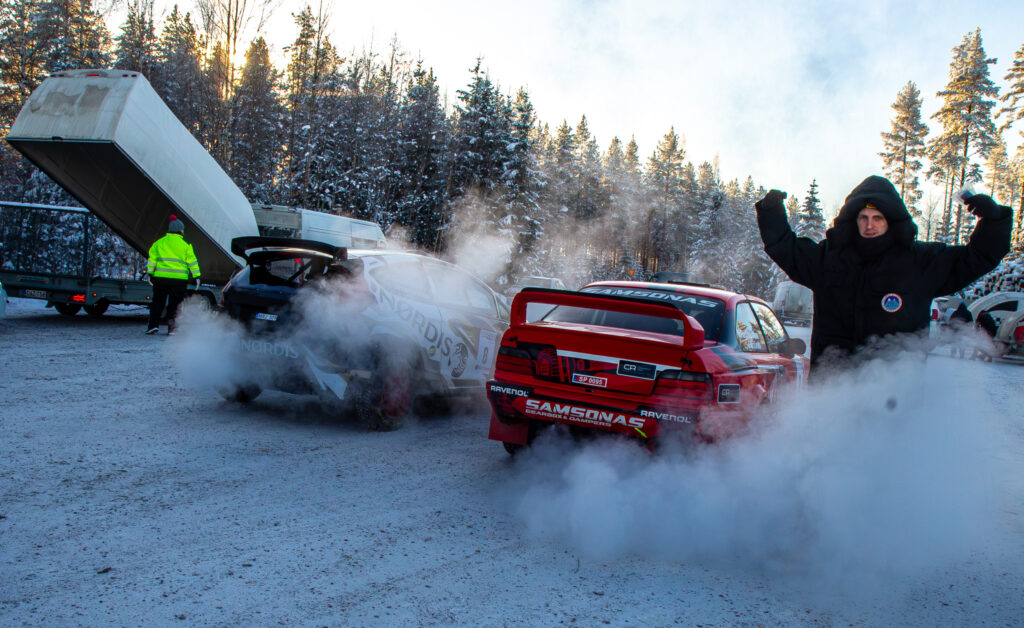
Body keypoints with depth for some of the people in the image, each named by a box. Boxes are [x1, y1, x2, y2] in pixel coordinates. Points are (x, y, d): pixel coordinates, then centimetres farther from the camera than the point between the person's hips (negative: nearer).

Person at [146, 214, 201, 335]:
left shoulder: (159, 242, 9)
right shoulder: (185, 244, 0)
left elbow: (152, 259, 11)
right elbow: (192, 262, 0)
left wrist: (150, 274, 16)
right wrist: (196, 276, 4)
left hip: (161, 277, 2)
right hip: (179, 279, -2)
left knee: (158, 302, 13)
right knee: (175, 304, 5)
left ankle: (153, 325, 6)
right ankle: (172, 328, 4)